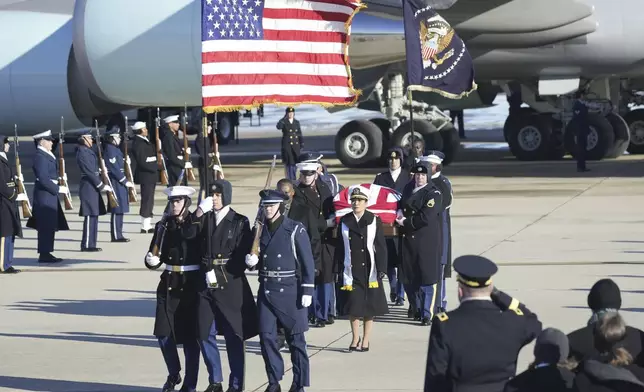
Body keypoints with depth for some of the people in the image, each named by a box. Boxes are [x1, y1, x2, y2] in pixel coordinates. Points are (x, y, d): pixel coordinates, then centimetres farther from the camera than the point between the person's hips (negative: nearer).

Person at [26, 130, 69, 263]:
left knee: (50, 226, 13)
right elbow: (43, 179, -22)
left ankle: (45, 253, 18)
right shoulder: (40, 157, -17)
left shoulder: (47, 156, 14)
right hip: (45, 196, -10)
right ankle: (44, 254, -2)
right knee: (47, 226, -6)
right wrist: (58, 189, -19)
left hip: (49, 194, 10)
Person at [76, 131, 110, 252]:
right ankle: (87, 245, -5)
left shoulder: (89, 151, 15)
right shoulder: (82, 153, -14)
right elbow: (89, 172, -18)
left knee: (93, 215, 11)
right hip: (88, 187, -10)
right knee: (90, 216, -8)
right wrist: (102, 185, -16)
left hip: (93, 186, 10)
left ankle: (91, 243, 16)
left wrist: (102, 185, 11)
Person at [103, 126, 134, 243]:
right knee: (117, 210, -6)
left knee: (119, 210, 12)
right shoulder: (110, 150, -15)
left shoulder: (115, 149, 16)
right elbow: (114, 168, -19)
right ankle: (116, 236, -3)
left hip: (120, 182, 10)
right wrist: (125, 181, -17)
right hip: (116, 184, -10)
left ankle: (118, 235, 17)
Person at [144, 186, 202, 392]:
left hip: (192, 285, -4)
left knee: (190, 337, 1)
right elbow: (155, 255, 7)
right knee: (163, 333, 1)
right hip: (169, 285, 4)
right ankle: (173, 374, 25)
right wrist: (151, 260, -13)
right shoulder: (164, 226, 6)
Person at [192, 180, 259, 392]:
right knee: (205, 335, 5)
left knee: (233, 337, 1)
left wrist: (219, 274, -12)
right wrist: (198, 213, -13)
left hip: (230, 286, -4)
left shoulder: (240, 222, -1)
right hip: (206, 284, 4)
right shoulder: (205, 219, 10)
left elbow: (243, 256, -7)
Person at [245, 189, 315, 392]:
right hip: (266, 290, 5)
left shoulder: (295, 230, -6)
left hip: (289, 290, -5)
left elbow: (307, 261, -6)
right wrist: (252, 261, -4)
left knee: (295, 338, 1)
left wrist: (307, 291, -11)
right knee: (266, 337, 2)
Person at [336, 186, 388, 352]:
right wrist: (340, 270, 3)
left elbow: (381, 247, 0)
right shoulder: (345, 222, 6)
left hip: (369, 270, -1)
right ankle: (355, 338, 13)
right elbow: (341, 248, 7)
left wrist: (381, 269, -6)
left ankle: (366, 339, 13)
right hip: (351, 270, 1)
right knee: (353, 305, 0)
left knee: (369, 306, 3)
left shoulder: (374, 221, 1)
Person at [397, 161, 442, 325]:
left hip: (427, 241, -7)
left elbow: (426, 218, -17)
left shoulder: (434, 194, -9)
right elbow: (403, 204, 28)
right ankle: (416, 308, 29)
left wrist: (406, 222, -11)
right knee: (409, 276, 12)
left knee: (427, 276, -6)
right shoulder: (408, 189, 12)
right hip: (408, 239, 7)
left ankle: (428, 314, -4)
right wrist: (400, 211, 4)